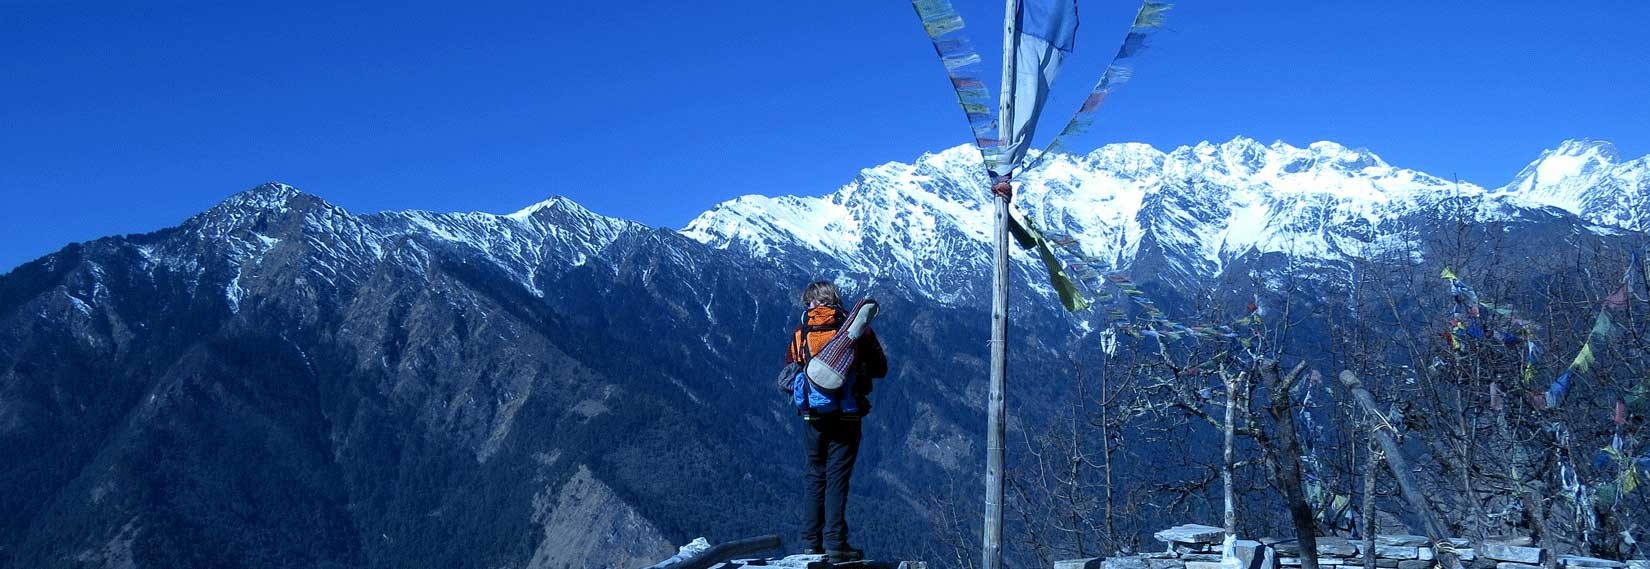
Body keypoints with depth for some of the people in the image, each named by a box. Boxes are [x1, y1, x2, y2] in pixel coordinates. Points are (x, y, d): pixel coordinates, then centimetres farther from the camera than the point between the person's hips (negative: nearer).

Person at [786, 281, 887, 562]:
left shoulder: (801, 330, 2)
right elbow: (881, 368, 5)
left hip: (812, 416, 1)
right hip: (847, 415, -1)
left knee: (814, 476, 12)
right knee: (838, 478, 2)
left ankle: (812, 542, 13)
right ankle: (835, 544, -2)